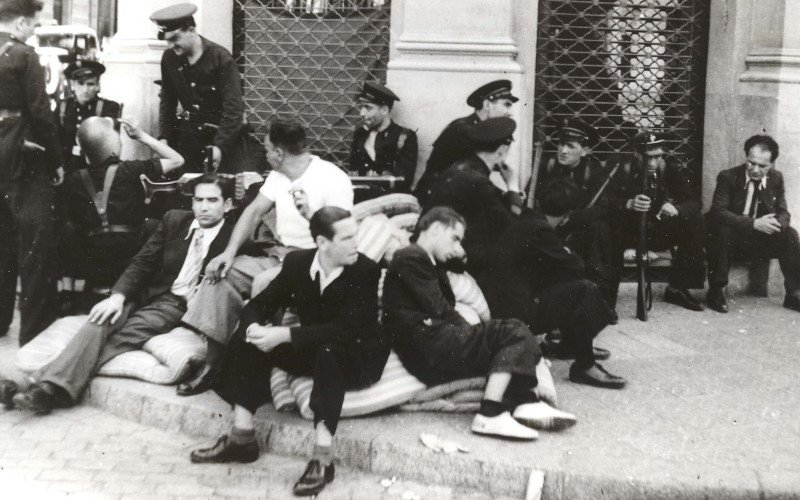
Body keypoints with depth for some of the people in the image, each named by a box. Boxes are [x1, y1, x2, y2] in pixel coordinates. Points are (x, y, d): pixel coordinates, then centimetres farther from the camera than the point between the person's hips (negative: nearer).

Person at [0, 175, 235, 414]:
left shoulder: (231, 239, -6)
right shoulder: (174, 220, 7)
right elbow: (143, 262, 4)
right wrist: (118, 296, -10)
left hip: (177, 304, -4)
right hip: (146, 293, 4)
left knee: (126, 334, -27)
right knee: (102, 320, -23)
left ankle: (51, 387, -34)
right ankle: (49, 387, -34)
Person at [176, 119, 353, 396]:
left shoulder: (333, 179, -15)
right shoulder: (278, 176, 10)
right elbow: (254, 212, 7)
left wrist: (310, 217, -36)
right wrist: (229, 252, -6)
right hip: (277, 256, 8)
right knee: (223, 271, -9)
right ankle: (213, 361, -10)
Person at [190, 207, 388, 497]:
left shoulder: (366, 271, -21)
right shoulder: (297, 262, -6)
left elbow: (347, 329, -31)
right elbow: (260, 304, -1)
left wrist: (284, 335, -37)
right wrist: (253, 327, -27)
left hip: (357, 356, -6)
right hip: (312, 351, 6)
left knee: (328, 351, -39)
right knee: (247, 340, -10)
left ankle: (323, 457, -38)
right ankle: (241, 437, -9)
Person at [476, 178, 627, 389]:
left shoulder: (528, 220, 8)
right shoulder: (539, 229, -21)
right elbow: (577, 268, -13)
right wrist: (569, 254, 6)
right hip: (516, 310, -10)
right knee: (584, 290, -15)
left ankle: (569, 345, 33)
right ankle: (584, 366, -8)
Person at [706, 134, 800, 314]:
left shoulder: (776, 178, 1)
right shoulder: (728, 177, -13)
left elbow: (783, 213, 3)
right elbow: (718, 212, -23)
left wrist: (776, 223, -25)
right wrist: (753, 224, -34)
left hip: (763, 238, 4)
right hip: (733, 236, -4)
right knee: (722, 231, -35)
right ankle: (716, 292, -25)